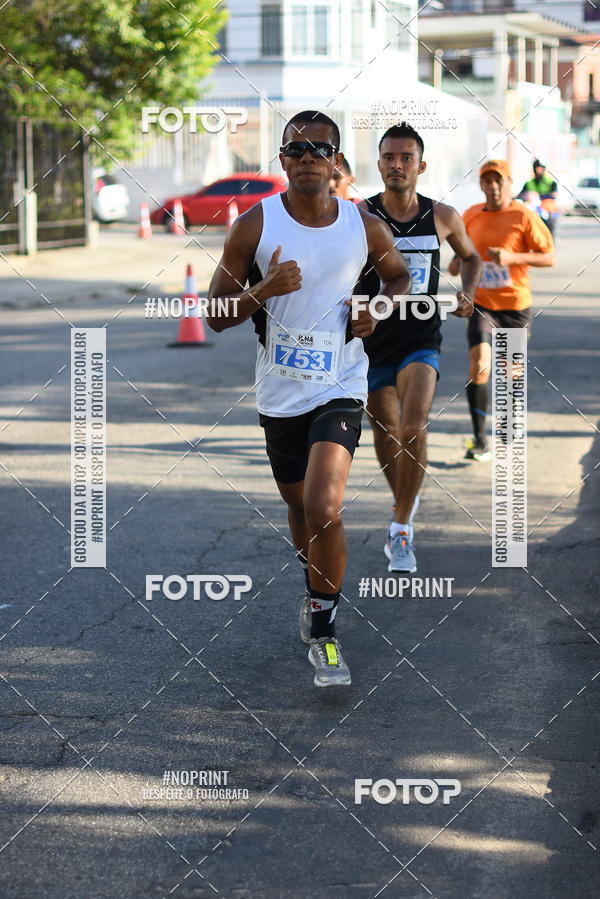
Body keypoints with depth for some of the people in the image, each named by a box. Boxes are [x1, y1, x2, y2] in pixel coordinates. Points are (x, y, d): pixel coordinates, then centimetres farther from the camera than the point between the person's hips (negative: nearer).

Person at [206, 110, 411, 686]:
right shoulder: (254, 227, -8)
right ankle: (317, 591, 48)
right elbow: (217, 315, -5)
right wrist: (264, 291, -24)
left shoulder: (365, 228, -4)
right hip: (279, 394, 2)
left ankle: (322, 628, -2)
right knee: (298, 505, 18)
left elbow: (398, 274, 18)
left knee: (324, 509, -19)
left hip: (339, 388, -1)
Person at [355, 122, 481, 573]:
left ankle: (401, 528, -9)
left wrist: (468, 293, 1)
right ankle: (406, 502, 42)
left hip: (421, 340, 0)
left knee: (413, 429, -20)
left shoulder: (442, 217, 0)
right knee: (386, 437, 13)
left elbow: (471, 256, 19)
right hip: (373, 342, 1)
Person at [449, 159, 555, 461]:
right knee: (479, 364, -18)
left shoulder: (524, 216, -8)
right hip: (481, 303, 1)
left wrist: (512, 257, -22)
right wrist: (457, 261, -1)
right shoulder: (471, 216, 4)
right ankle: (479, 440, -15)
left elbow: (549, 257, -9)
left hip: (515, 305, -1)